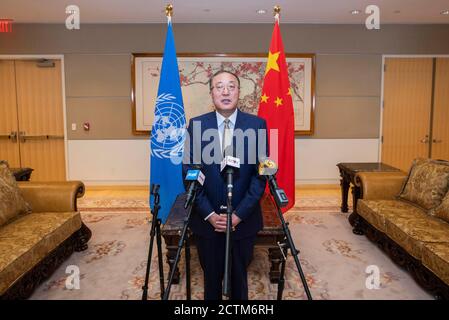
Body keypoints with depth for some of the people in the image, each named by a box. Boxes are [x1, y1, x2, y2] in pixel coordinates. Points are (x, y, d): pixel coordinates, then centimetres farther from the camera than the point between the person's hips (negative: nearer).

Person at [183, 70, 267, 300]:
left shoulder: (257, 124, -6)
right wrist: (209, 214, -10)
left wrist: (239, 214, -12)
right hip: (206, 220, 1)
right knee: (211, 275, 18)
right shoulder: (196, 125, -3)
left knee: (239, 275, 18)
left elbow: (261, 174, -7)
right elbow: (189, 173, -4)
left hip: (244, 220, 0)